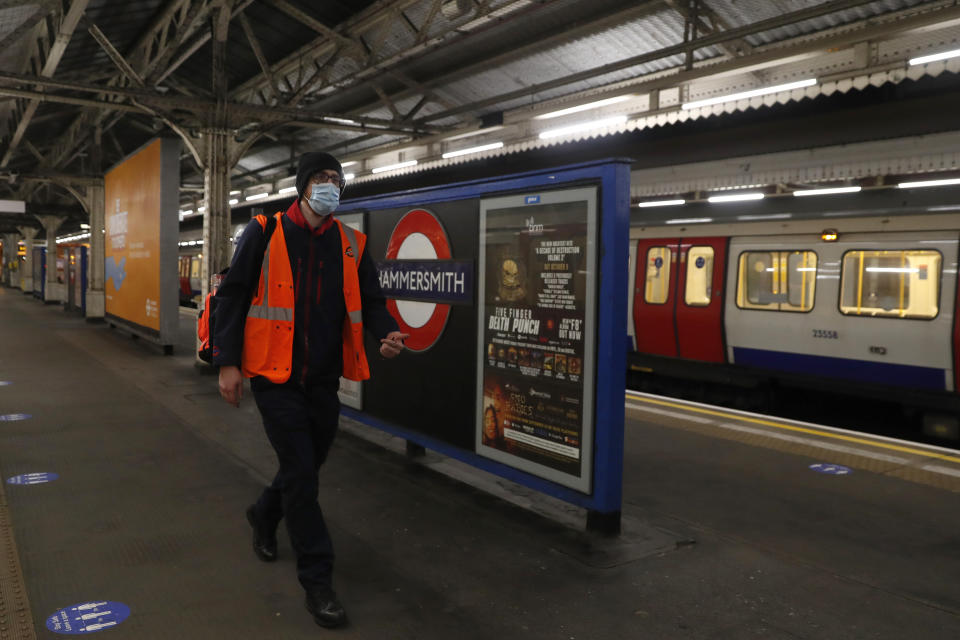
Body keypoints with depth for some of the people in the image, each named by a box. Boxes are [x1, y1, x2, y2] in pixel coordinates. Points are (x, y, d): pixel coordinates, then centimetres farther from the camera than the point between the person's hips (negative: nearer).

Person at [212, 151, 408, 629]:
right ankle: (317, 580, 8)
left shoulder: (351, 245, 5)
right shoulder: (264, 234, -5)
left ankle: (264, 516, 50)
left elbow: (370, 301, 7)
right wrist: (227, 362, -7)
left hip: (324, 379, 5)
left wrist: (387, 333, -15)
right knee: (300, 473, -6)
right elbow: (232, 296, -3)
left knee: (305, 467, 18)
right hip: (276, 375, -4)